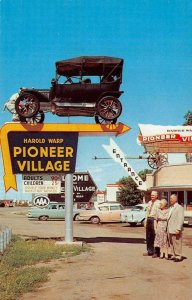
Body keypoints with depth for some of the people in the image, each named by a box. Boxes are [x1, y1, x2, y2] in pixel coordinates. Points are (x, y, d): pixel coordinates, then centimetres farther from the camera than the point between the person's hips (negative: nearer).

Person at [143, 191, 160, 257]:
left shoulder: (158, 203, -8)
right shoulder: (149, 203, 17)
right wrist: (146, 221, 17)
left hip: (154, 219, -8)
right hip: (149, 219, 8)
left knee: (155, 236, -4)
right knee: (148, 237, 12)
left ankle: (156, 252, 4)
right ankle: (150, 251, 23)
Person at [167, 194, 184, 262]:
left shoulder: (179, 207, -7)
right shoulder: (171, 208, 19)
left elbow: (181, 219, -14)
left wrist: (178, 229, -20)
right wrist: (168, 229, 14)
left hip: (176, 230, -8)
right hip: (170, 230, 8)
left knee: (177, 244, -5)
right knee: (171, 243, 10)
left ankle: (178, 256, 0)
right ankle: (173, 255, 16)